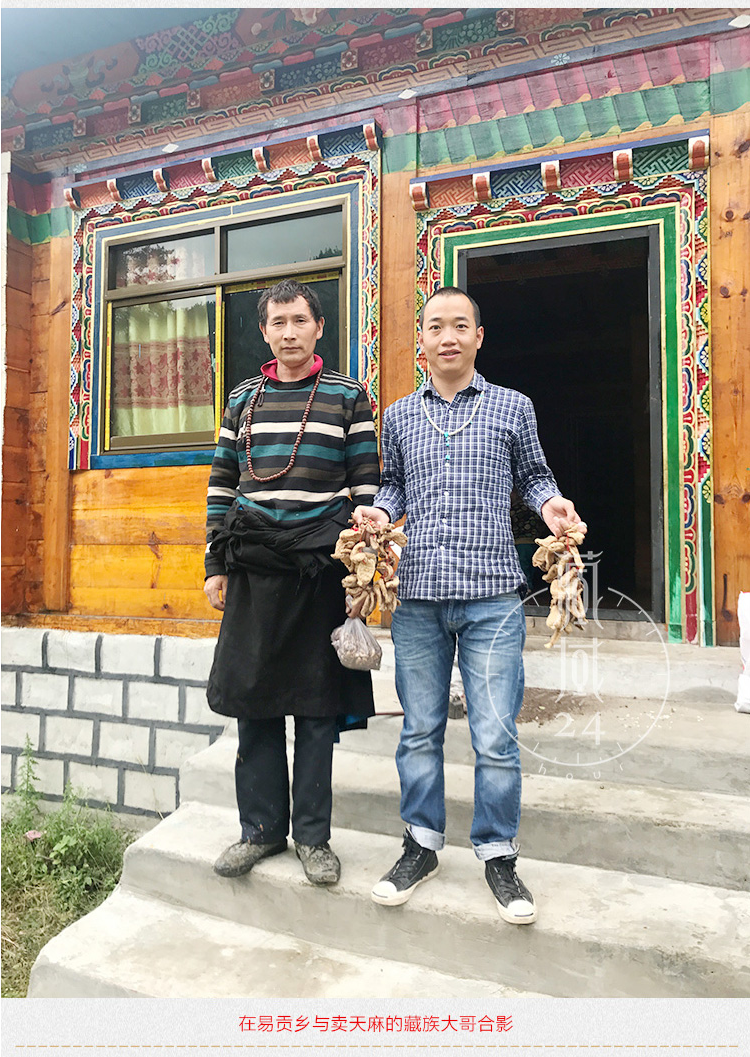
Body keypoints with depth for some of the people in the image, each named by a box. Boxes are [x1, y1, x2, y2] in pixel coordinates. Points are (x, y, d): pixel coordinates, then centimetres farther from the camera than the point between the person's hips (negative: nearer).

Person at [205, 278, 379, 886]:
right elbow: (222, 486, 14)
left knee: (317, 704, 4)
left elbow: (365, 486, 1)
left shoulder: (349, 397, 5)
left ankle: (312, 834, 20)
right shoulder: (243, 399, 14)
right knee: (252, 698, 6)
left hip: (321, 566, -3)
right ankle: (262, 828, 23)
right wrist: (216, 565, 9)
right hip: (254, 565, 3)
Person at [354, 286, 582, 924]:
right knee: (420, 731, 11)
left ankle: (499, 854, 22)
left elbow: (533, 475, 16)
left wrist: (550, 503, -4)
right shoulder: (399, 416, 13)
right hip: (418, 596, 2)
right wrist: (380, 511, 0)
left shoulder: (513, 407, 8)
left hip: (493, 596, -2)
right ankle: (422, 845, 29)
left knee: (496, 738, 1)